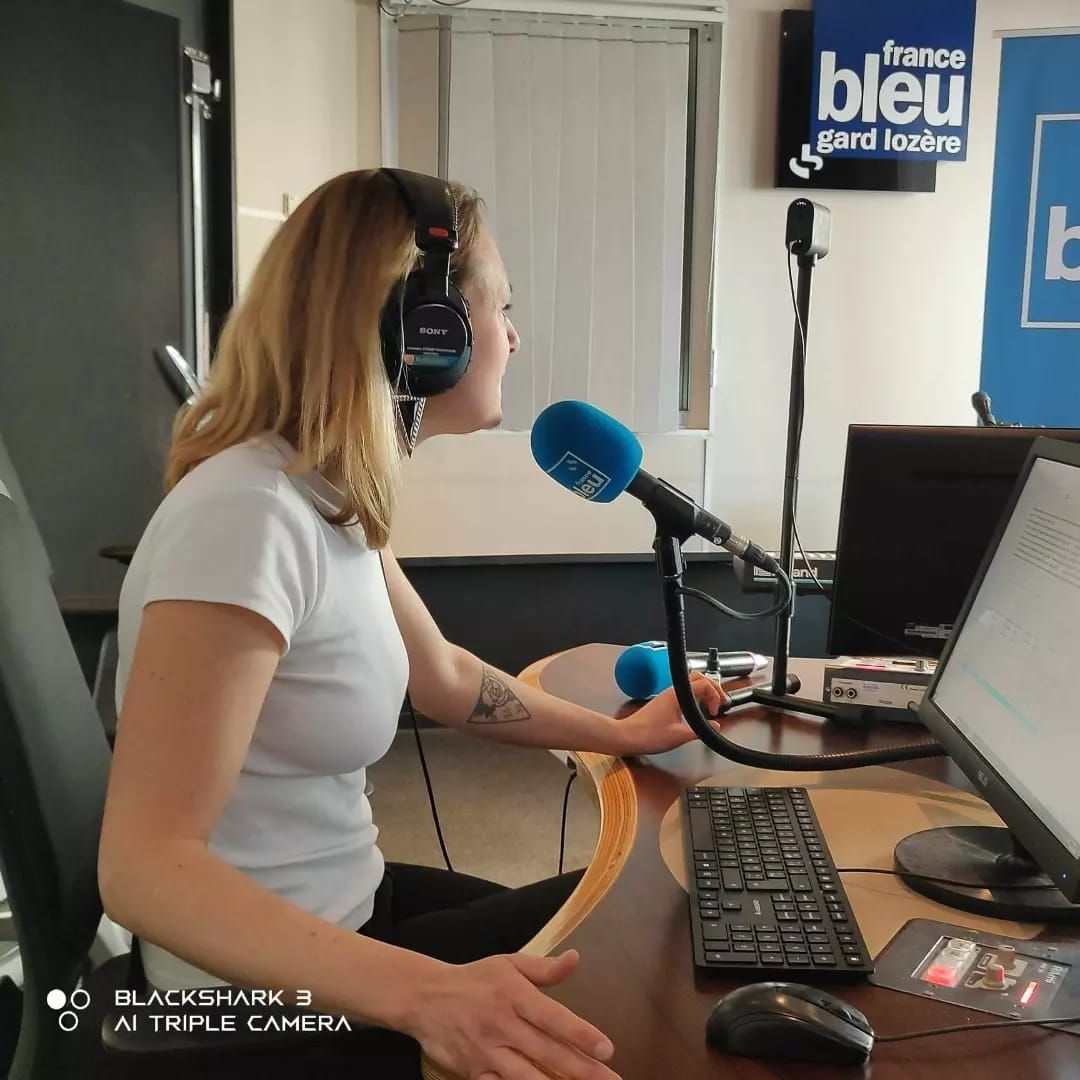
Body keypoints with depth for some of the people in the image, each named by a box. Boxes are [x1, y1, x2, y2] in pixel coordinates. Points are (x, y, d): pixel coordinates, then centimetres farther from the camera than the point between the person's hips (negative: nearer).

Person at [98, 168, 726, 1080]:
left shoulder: (333, 494, -1)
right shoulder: (249, 515, -30)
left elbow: (445, 678, 14)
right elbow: (143, 865, -33)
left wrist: (622, 735, 22)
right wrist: (419, 993, -45)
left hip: (341, 910, 8)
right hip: (277, 997, -8)